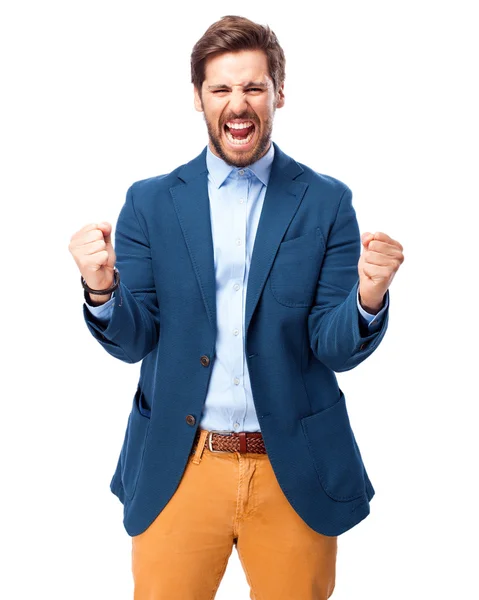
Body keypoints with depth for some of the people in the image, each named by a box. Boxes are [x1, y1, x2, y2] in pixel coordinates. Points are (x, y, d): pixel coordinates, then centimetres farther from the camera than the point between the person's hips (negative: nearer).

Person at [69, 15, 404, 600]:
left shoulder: (326, 202, -2)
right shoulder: (149, 202, 1)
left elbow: (336, 349, -5)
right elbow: (133, 341, -1)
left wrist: (368, 299, -26)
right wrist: (101, 290, -22)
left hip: (294, 473, 0)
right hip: (176, 469, 1)